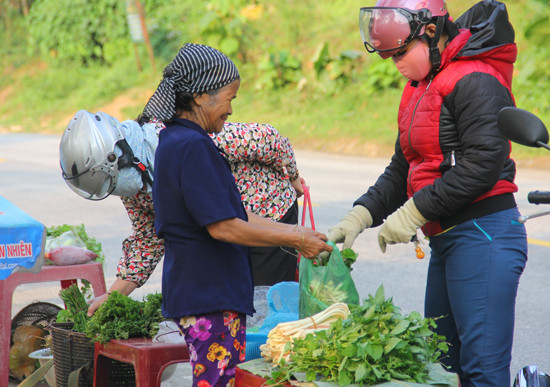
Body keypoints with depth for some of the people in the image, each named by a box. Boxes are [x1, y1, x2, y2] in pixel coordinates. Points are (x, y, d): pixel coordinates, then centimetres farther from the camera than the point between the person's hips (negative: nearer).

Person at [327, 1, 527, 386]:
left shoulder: (475, 82, -13)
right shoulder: (421, 89, 18)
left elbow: (483, 165, -21)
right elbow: (402, 170, 20)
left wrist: (414, 212, -18)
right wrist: (360, 216, 6)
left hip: (484, 235, -10)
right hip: (445, 240, 10)